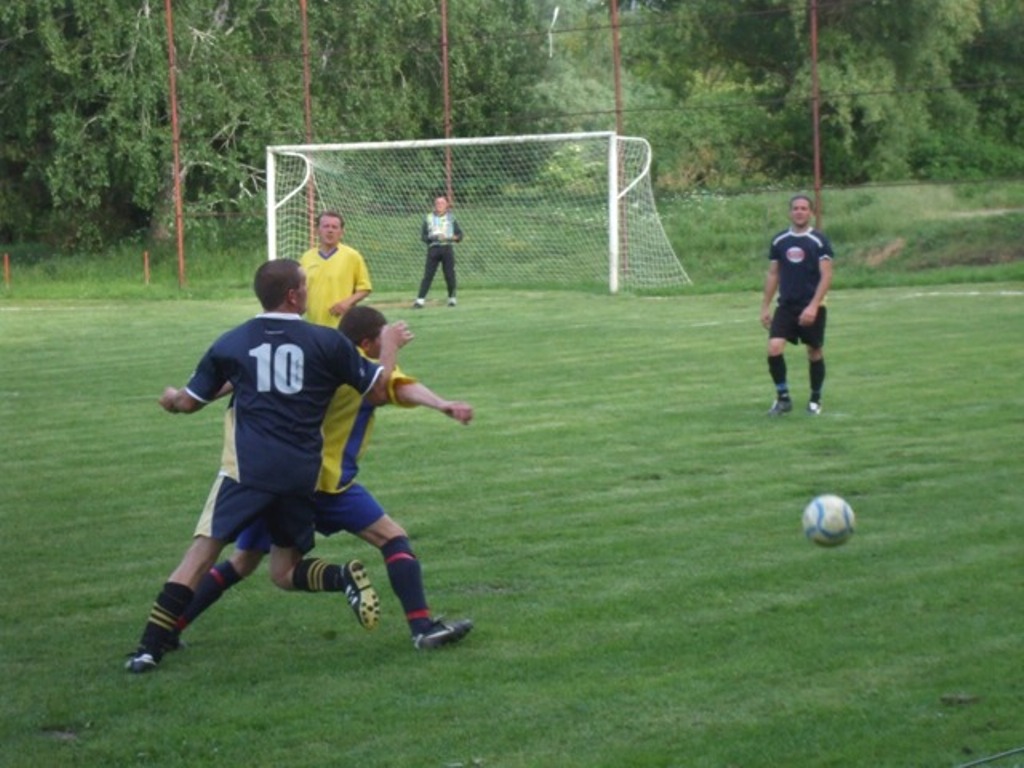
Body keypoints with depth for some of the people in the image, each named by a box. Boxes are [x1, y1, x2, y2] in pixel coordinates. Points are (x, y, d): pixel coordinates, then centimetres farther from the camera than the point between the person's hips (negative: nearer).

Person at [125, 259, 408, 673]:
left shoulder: (230, 343, 7)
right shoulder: (327, 342, 5)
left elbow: (190, 401, 18)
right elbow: (378, 389, 11)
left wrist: (171, 398, 43)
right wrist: (390, 346, 29)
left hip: (248, 468, -2)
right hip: (302, 474, 2)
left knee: (201, 553, -3)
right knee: (284, 572, 17)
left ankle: (151, 647, -12)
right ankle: (345, 577, -12)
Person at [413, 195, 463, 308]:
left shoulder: (451, 218, 12)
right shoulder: (429, 218, 10)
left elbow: (459, 234, 10)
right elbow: (423, 236, 6)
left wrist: (454, 237, -12)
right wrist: (433, 237, -12)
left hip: (447, 248, 0)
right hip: (433, 248, 0)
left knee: (450, 274, -1)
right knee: (428, 275, -7)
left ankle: (452, 298, 14)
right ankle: (420, 300, -10)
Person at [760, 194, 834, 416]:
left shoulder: (819, 241, -6)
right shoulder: (779, 241, 6)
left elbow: (826, 276, -10)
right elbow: (773, 275, 12)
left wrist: (813, 306, -19)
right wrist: (765, 307, 8)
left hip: (812, 307, -3)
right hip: (786, 306, 3)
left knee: (814, 353, 6)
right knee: (774, 348, -13)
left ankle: (815, 400, 22)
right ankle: (783, 397, 0)